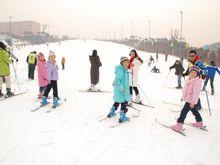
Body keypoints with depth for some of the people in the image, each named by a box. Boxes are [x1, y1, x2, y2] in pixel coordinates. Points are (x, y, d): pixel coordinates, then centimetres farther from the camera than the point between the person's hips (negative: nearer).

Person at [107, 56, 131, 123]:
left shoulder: (125, 70, 11)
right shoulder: (120, 70, -19)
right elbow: (117, 80, -24)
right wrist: (121, 88, -27)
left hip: (124, 89, 10)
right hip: (120, 90, -10)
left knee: (117, 101, 21)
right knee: (124, 102, -1)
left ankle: (111, 113, 35)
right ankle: (122, 117, 10)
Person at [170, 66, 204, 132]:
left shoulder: (197, 82, -20)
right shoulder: (189, 80, 7)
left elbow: (196, 92, -25)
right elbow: (185, 89, 17)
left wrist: (193, 101, -27)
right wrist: (183, 97, 23)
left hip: (191, 100, -10)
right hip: (188, 99, 10)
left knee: (184, 111, -8)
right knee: (194, 110, 23)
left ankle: (179, 125, -3)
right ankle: (200, 123, 40)